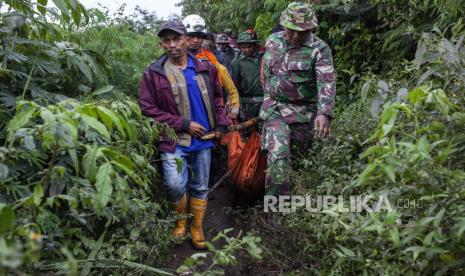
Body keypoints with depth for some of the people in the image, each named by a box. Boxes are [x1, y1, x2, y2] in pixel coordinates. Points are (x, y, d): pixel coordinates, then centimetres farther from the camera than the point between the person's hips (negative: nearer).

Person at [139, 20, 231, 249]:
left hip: (203, 139, 3)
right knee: (175, 185, -16)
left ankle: (196, 229, 31)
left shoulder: (205, 69, 4)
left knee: (200, 187, 12)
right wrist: (184, 125, -12)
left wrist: (222, 125, 2)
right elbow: (148, 109, -8)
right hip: (174, 141, -3)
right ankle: (181, 220, 15)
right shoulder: (153, 73, -5)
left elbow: (217, 99, 15)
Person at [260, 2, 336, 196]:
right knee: (278, 155, -14)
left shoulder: (319, 49, -12)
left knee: (299, 156, 12)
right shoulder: (272, 42, 2)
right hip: (275, 108, 1)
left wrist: (324, 113, -37)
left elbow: (327, 82, -23)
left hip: (304, 112, -1)